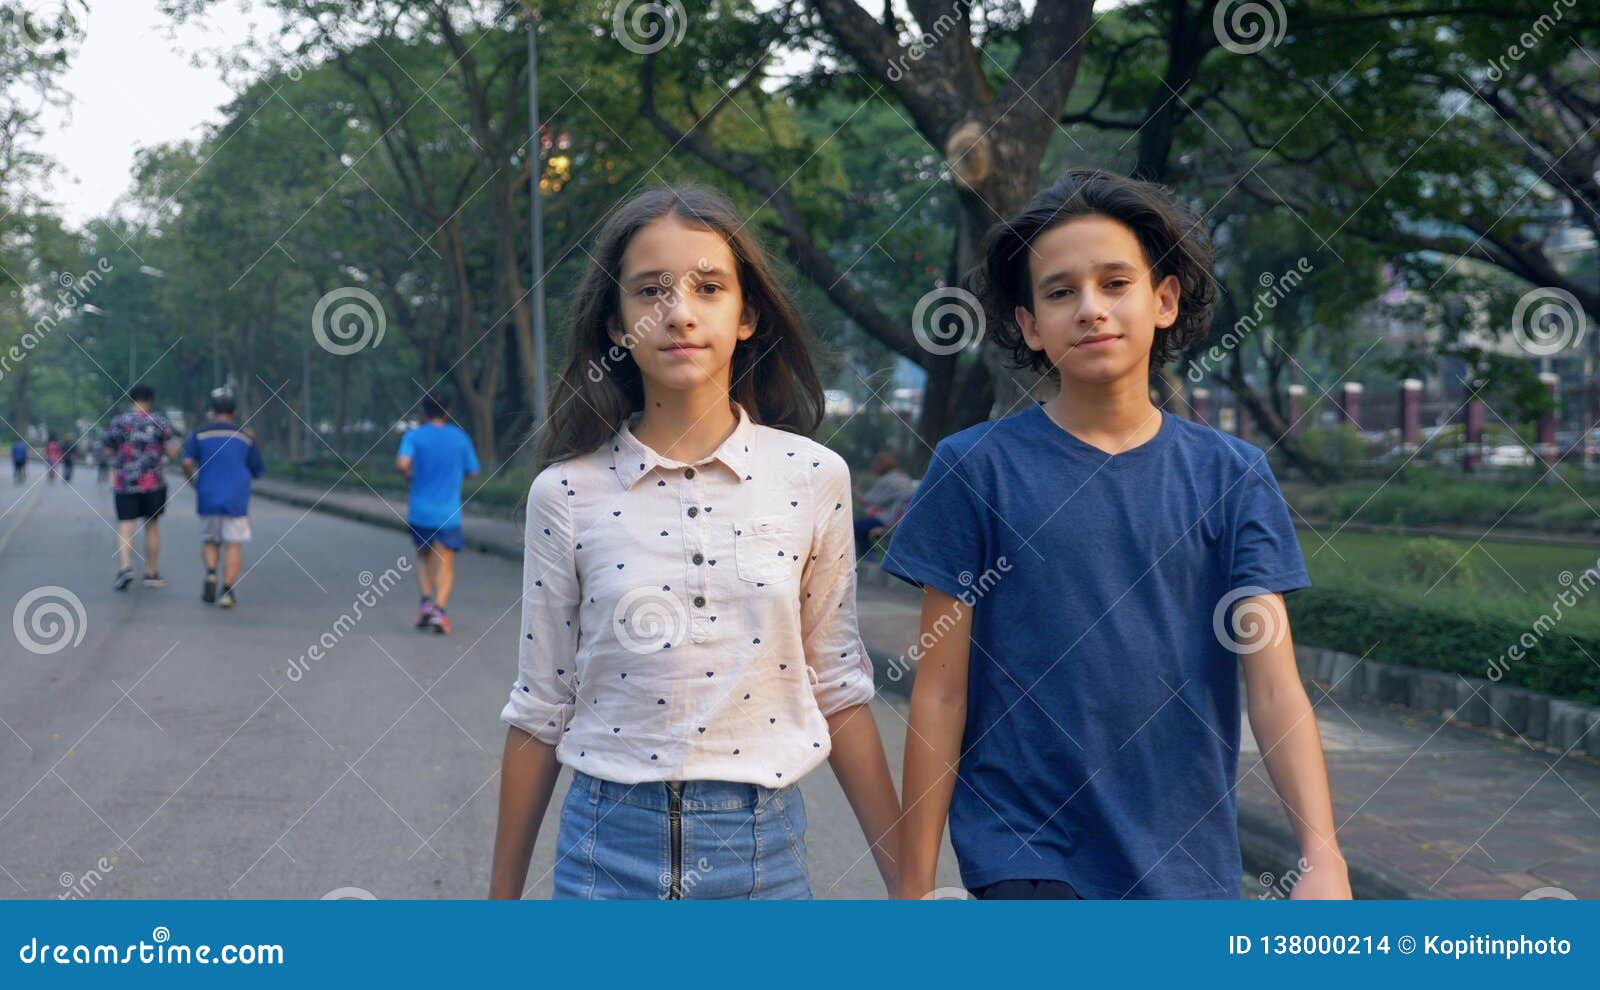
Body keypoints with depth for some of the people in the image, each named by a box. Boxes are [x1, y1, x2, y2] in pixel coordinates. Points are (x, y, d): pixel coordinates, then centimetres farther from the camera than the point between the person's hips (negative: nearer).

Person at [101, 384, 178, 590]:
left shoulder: (118, 422, -1)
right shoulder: (160, 422, -2)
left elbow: (107, 451, 2)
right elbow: (171, 452, -5)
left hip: (124, 482, 0)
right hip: (154, 482, 1)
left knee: (125, 527, 0)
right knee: (152, 526, 13)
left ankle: (125, 566, -24)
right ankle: (151, 574, 18)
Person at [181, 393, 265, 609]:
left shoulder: (200, 434, 3)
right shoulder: (246, 437, 5)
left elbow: (187, 463, -10)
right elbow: (257, 472, 10)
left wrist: (193, 483, 7)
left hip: (208, 498, 1)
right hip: (237, 500, -1)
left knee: (210, 541, 16)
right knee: (233, 545, 1)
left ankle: (211, 573, -10)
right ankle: (227, 590, -10)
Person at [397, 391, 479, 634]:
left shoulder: (414, 436, -1)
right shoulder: (460, 437, 4)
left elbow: (402, 463, -18)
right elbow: (473, 472, 11)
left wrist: (409, 476, 2)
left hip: (419, 512, 0)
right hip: (449, 514, 0)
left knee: (424, 558, 18)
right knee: (445, 565, -1)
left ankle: (426, 600, -1)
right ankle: (440, 608, -20)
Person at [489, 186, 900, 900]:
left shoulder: (813, 478, -2)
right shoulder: (566, 493, -3)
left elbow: (838, 691, 5)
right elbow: (540, 712, 3)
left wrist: (908, 881, 5)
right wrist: (502, 898, 7)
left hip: (764, 842, 0)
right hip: (611, 842, 0)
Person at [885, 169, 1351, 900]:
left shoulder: (1231, 476, 3)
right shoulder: (976, 469, -3)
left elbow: (1276, 685, -3)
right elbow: (939, 694, -2)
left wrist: (1323, 856, -15)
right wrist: (913, 887, -3)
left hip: (1190, 863, 3)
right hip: (1027, 859, -3)